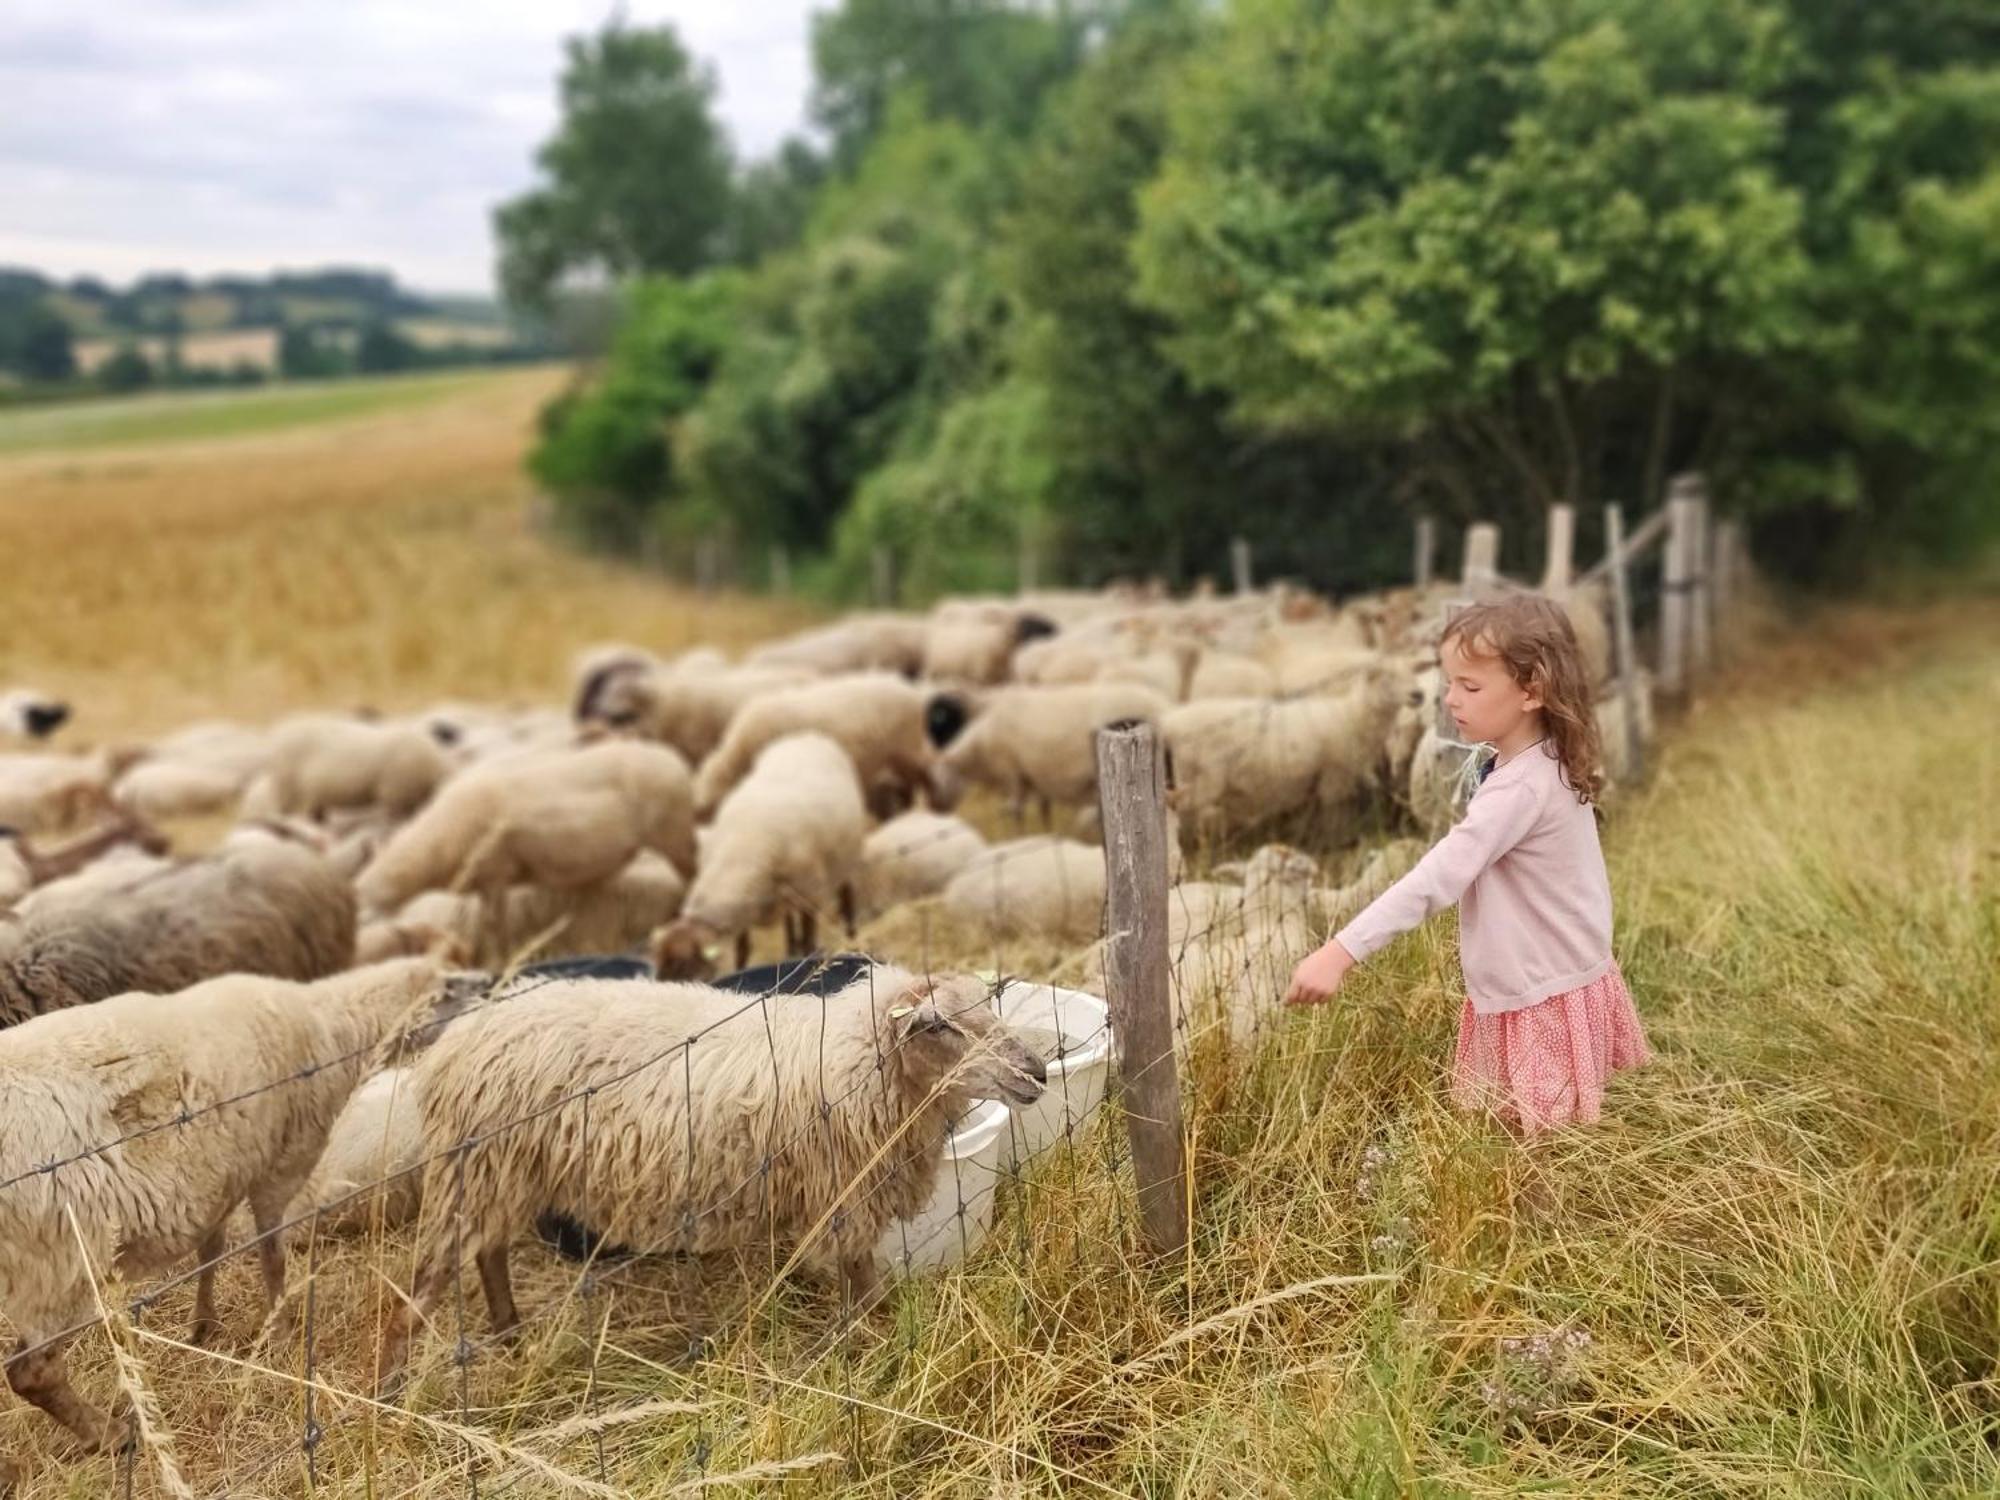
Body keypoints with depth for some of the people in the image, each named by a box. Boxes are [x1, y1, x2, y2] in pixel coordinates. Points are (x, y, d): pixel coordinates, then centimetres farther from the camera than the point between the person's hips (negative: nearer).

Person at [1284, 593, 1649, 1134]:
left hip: (1543, 1002, -10)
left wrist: (1340, 952, -43)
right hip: (1561, 981, 10)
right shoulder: (1551, 764, 2)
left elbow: (1436, 878, -37)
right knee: (1503, 1125, 19)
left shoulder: (1520, 788, -28)